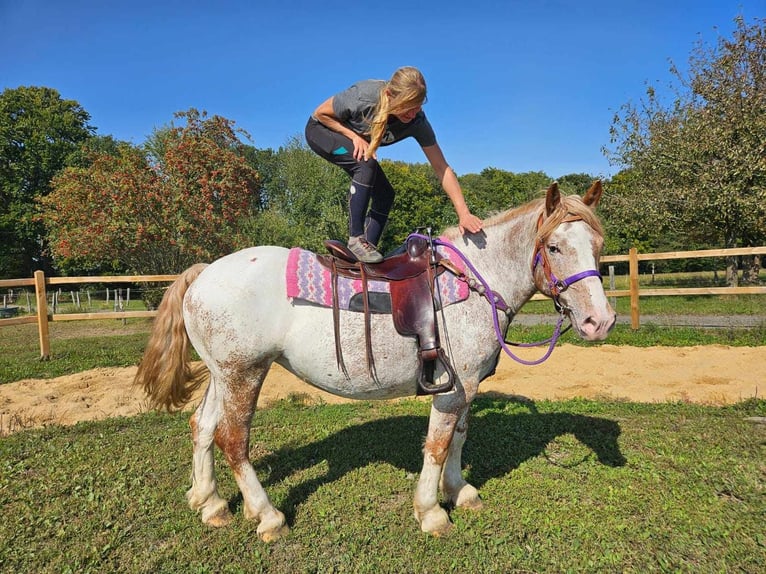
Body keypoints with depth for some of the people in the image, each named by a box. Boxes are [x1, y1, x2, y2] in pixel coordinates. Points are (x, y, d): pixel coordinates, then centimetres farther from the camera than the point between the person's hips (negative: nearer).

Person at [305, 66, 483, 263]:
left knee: (385, 194, -10)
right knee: (366, 163, -32)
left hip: (358, 143, 5)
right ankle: (356, 239, -26)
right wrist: (354, 136, -30)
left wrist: (463, 213, -32)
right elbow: (320, 114, -20)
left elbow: (442, 168, -25)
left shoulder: (417, 122, -26)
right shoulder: (363, 97, -37)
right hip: (322, 130, -5)